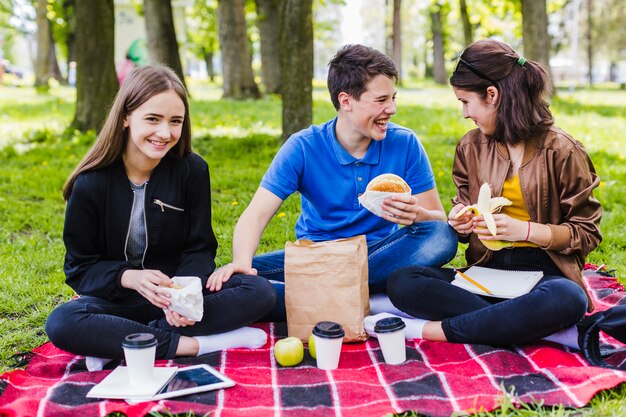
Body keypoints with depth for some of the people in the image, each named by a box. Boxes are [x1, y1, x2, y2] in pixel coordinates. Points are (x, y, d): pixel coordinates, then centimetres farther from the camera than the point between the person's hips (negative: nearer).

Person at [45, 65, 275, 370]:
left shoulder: (192, 170, -6)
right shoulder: (92, 182, -10)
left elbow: (199, 248, -4)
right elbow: (80, 265, -6)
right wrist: (129, 277, -27)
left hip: (179, 292, 2)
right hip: (115, 297, -2)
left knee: (260, 292, -23)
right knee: (60, 324, -33)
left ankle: (120, 342, -25)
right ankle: (191, 345, -28)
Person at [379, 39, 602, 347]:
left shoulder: (561, 151, -3)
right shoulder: (470, 147, 11)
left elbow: (587, 232, -2)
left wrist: (524, 230, -17)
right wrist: (458, 222, -4)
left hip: (543, 272, -4)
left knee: (567, 299, -41)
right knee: (401, 283, -22)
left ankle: (433, 329, -30)